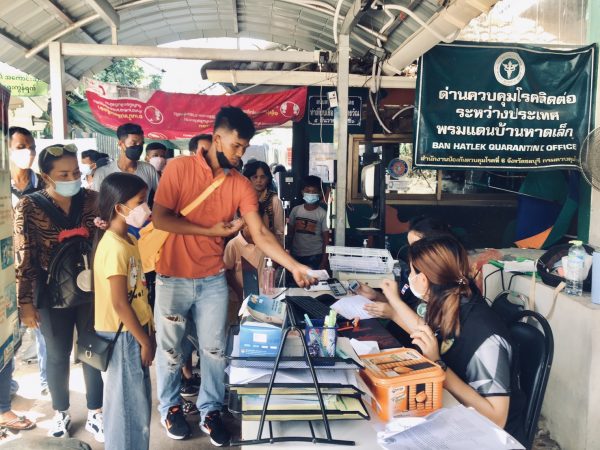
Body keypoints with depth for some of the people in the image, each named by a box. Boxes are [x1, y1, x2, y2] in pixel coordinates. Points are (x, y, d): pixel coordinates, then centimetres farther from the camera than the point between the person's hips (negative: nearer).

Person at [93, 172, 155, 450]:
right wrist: (145, 340, -15)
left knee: (136, 401, 19)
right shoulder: (115, 248, -22)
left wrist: (147, 333, 15)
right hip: (122, 336, -9)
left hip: (134, 333, 9)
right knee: (128, 404, 4)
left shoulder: (129, 240, 7)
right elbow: (119, 304, -22)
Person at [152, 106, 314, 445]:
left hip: (213, 279, 3)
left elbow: (261, 234, -9)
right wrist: (211, 231, -17)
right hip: (173, 277, -2)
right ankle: (170, 407, 35)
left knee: (215, 349, 10)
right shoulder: (180, 168, -11)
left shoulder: (242, 185, -3)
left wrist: (294, 266, -20)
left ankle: (210, 411, 29)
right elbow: (160, 218, -15)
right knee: (170, 347, 13)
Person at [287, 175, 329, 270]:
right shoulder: (296, 210, 3)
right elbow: (290, 233, 10)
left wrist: (324, 261, -8)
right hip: (296, 256, 3)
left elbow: (326, 239, -4)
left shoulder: (322, 214, -6)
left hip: (315, 257, -3)